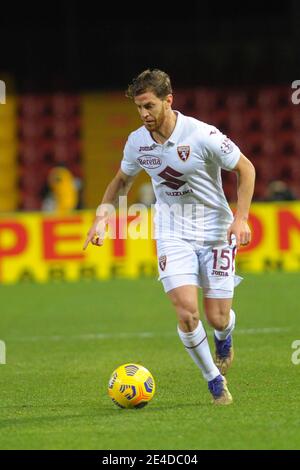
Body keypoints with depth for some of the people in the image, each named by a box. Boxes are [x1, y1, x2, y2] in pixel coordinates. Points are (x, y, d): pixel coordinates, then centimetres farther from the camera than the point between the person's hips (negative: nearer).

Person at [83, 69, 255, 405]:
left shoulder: (202, 136, -18)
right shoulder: (137, 141, -4)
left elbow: (245, 169, -6)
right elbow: (122, 180, 16)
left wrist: (241, 219, -14)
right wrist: (101, 218, 5)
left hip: (215, 232, -2)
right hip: (173, 235, 2)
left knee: (217, 319, -1)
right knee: (186, 313, -16)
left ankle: (225, 337, 39)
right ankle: (215, 381, 6)